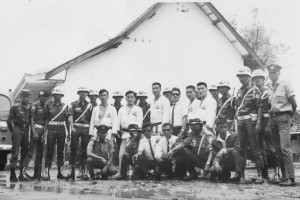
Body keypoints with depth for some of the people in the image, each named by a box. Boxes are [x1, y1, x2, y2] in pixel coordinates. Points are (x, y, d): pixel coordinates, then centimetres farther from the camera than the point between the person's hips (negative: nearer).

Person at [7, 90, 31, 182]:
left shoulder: (31, 109, 10)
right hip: (17, 130, -4)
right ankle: (12, 174, -7)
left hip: (26, 131, 4)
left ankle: (22, 174, 12)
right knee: (15, 153, -9)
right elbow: (9, 120, 4)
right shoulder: (15, 108, 0)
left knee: (25, 153, 5)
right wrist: (13, 131, 6)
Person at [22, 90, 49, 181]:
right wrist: (34, 132, -17)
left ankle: (37, 174, 10)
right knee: (32, 150, -16)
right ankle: (23, 168, -17)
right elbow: (31, 119, -10)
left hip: (42, 130, 7)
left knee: (40, 152, 7)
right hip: (36, 129, -7)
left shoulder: (45, 107, 14)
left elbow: (46, 120, 10)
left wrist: (44, 132, 0)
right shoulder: (34, 106, -5)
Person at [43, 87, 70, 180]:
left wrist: (68, 133, 7)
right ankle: (47, 173, -6)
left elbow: (67, 120, 12)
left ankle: (59, 172, 10)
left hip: (61, 130, 2)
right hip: (51, 130, -2)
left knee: (60, 152, 4)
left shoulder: (64, 106, 9)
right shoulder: (49, 105, 4)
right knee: (49, 151, -6)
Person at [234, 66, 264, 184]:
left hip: (251, 119, -5)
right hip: (240, 121, 6)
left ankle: (260, 174, -3)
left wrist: (258, 122, -14)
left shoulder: (254, 90, 1)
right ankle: (241, 174, 9)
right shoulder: (239, 91, 18)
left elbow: (259, 107, -5)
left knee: (255, 147, -6)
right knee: (241, 148, 5)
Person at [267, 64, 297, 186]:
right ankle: (284, 175, 12)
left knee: (285, 147, -14)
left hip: (283, 117, -6)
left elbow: (294, 104, -1)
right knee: (278, 148, 5)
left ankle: (290, 177, -14)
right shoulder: (269, 89, 16)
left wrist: (289, 117, 9)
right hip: (273, 118, 6)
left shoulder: (285, 85, -1)